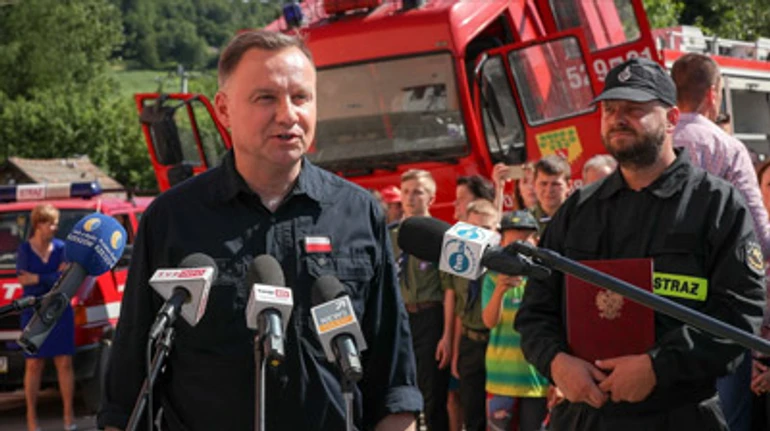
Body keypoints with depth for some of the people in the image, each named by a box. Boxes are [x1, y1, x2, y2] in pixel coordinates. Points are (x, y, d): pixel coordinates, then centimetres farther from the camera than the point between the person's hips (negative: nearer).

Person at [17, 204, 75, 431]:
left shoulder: (61, 247, 4)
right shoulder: (24, 250, 0)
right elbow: (26, 284, -11)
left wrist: (37, 279, -17)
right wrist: (55, 277, -12)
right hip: (34, 314, -1)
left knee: (64, 363, -1)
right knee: (34, 364, 1)